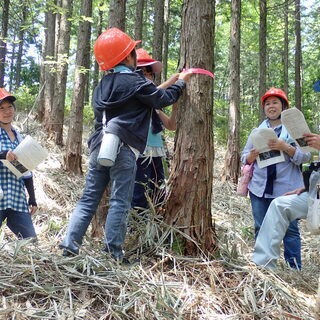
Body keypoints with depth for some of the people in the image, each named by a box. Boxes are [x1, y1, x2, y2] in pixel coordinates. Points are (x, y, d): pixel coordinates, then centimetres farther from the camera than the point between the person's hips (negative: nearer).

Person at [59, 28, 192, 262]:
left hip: (99, 146, 7)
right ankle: (113, 252, 0)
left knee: (89, 199, 9)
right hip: (123, 149, -7)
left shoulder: (104, 83, 18)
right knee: (120, 202, -2)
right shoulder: (134, 81, -4)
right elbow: (163, 99, 3)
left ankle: (70, 245, 7)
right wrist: (181, 82, 17)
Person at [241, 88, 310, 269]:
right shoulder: (257, 131, 16)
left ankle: (295, 268, 5)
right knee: (261, 229, 7)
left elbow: (306, 156, -2)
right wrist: (251, 156, -8)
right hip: (260, 188, 4)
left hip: (287, 188, -3)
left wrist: (286, 148, -19)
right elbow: (244, 158, 15)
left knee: (290, 229, -4)